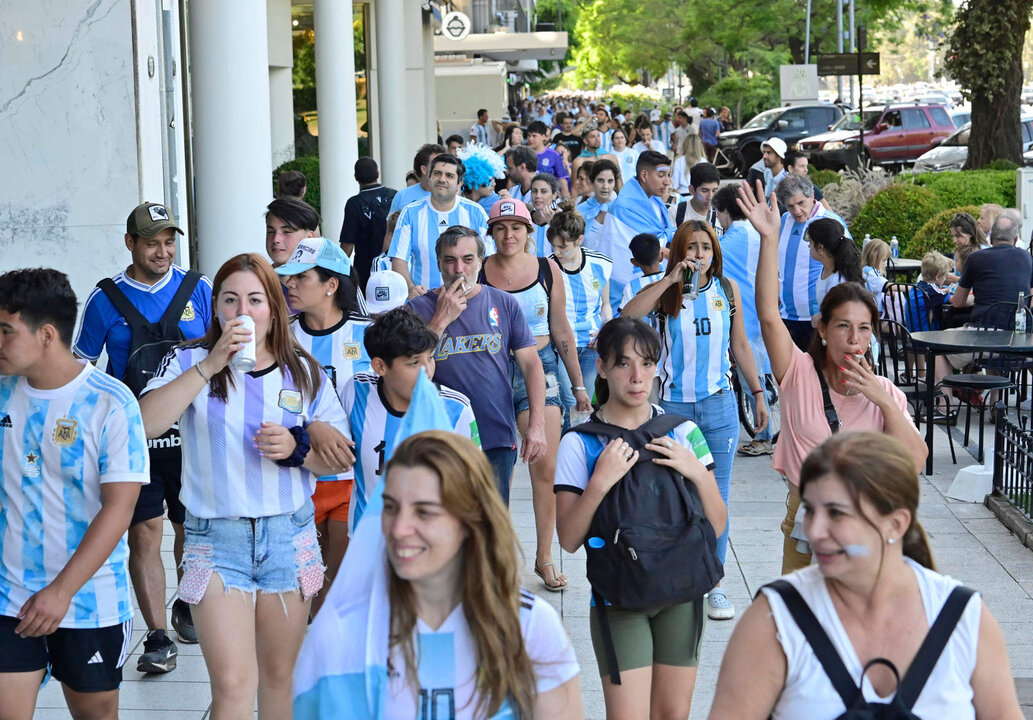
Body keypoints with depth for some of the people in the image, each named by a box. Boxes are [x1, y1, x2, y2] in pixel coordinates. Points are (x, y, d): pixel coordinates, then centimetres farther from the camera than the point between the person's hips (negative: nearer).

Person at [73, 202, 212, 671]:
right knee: (144, 533, -4)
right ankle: (158, 637, 0)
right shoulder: (106, 300, -1)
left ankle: (186, 607, 35)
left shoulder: (198, 290, 2)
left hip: (192, 433, 2)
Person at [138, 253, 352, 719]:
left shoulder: (304, 372, 6)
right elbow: (145, 424, -19)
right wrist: (211, 365, -22)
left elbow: (336, 459, 7)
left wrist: (296, 448, -14)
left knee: (279, 677, 12)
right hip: (216, 539, -3)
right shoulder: (189, 362, -1)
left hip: (290, 536, 3)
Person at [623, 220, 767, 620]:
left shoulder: (727, 289, 7)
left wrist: (758, 393, 15)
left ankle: (714, 585, 12)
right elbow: (626, 317, -20)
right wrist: (670, 279, -21)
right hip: (671, 406, -1)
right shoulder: (664, 292, 0)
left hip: (719, 406, 2)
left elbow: (740, 346, 15)